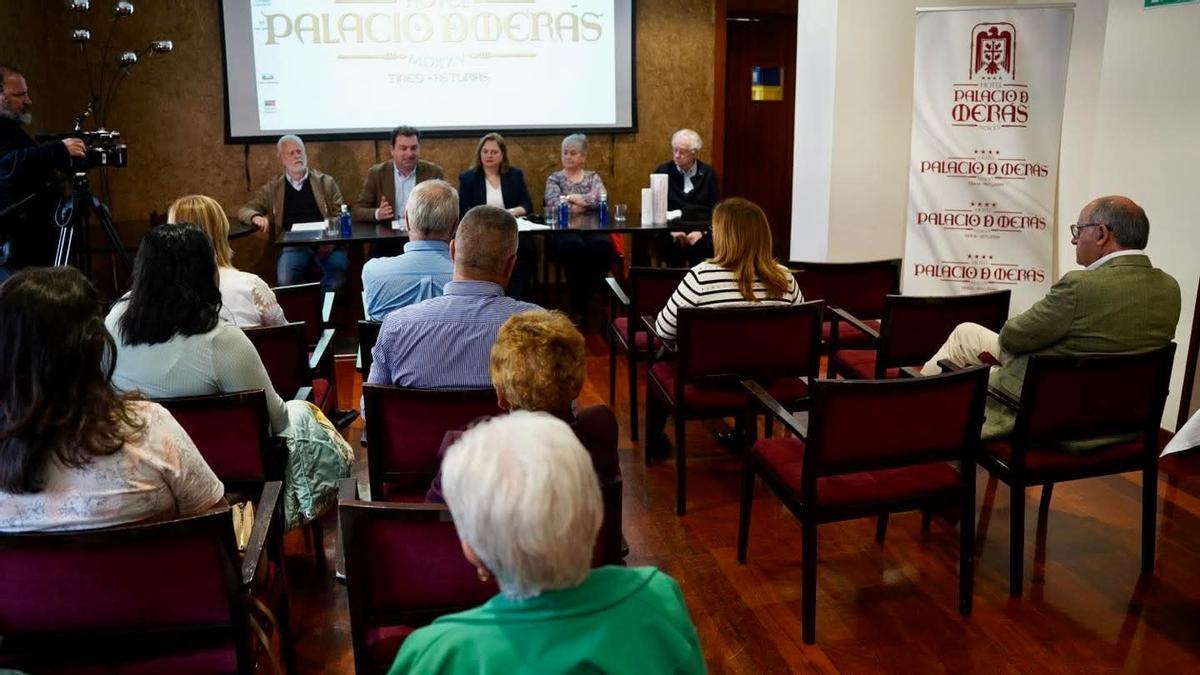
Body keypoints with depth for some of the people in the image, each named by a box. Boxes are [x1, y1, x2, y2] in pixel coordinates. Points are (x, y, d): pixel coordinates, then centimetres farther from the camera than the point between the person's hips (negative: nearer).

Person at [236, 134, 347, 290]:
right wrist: (256, 217, -9)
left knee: (338, 270, -33)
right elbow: (245, 210, 17)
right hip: (293, 244, 0)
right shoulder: (272, 188, 17)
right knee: (285, 279, -31)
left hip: (325, 242, 0)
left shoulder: (326, 182, 15)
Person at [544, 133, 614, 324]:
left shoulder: (593, 177, 19)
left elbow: (601, 199, -3)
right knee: (574, 246, -37)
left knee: (602, 245, -34)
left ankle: (587, 298, -16)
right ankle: (577, 306, -22)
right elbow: (553, 204, -5)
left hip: (592, 228, 2)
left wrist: (573, 198, -4)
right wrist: (584, 205, -7)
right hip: (564, 230, -1)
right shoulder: (554, 178, 16)